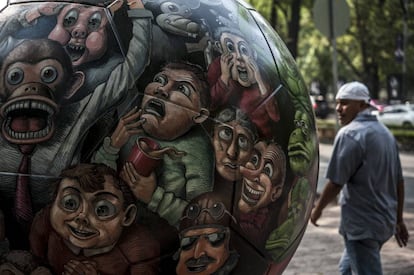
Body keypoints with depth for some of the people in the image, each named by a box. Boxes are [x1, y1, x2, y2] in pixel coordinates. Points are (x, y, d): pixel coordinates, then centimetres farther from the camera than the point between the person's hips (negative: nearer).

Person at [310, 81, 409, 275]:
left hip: (361, 224, -9)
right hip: (385, 221, 9)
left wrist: (317, 209, -2)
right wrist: (399, 220, 21)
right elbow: (399, 182, 14)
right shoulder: (385, 133, 12)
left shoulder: (350, 134, -15)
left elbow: (336, 182, -17)